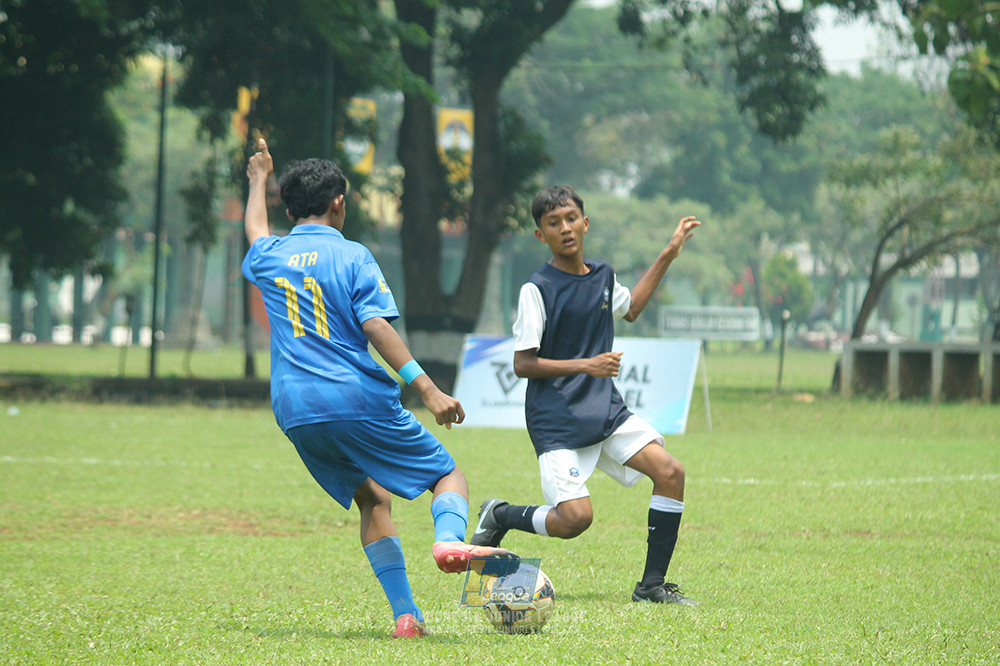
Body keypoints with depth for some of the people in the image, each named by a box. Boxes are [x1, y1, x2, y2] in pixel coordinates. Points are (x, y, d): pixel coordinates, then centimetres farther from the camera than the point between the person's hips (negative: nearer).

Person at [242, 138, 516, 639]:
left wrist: (258, 179, 58)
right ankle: (449, 540, -29)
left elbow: (256, 235, 39)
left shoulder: (269, 259, 13)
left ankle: (405, 615, 1)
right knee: (448, 474, 5)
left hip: (295, 411, 5)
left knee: (372, 499, 15)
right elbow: (375, 326, -15)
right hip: (357, 399, -5)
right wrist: (427, 389, -21)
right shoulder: (351, 257, -3)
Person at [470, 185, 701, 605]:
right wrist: (586, 366, -19)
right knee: (575, 518, -20)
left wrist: (669, 255, 28)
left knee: (670, 472, -10)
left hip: (606, 410, 7)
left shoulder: (602, 277, 9)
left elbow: (630, 308, 32)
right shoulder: (537, 289, -12)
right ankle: (499, 517, 10)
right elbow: (523, 364, -12)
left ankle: (652, 585, 0)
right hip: (556, 419, -7)